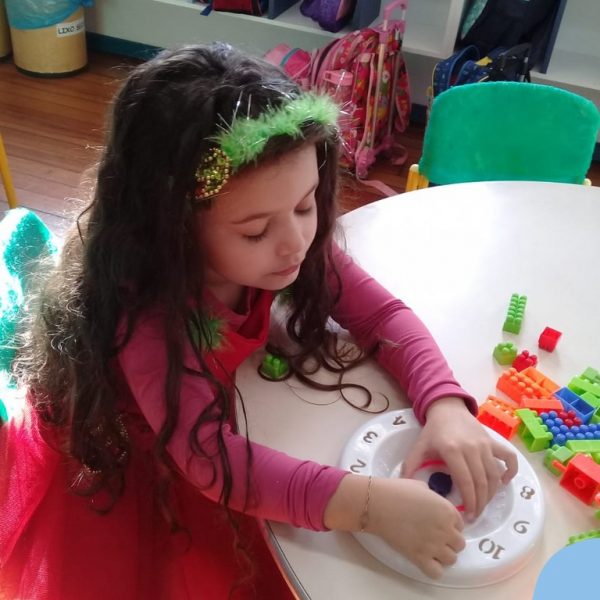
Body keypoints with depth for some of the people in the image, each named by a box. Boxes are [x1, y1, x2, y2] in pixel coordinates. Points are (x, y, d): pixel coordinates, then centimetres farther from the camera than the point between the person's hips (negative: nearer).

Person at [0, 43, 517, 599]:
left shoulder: (291, 240, -21)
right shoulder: (140, 304, -37)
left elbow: (382, 314, -16)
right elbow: (207, 456, -43)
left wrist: (445, 406, -34)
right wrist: (368, 503, -52)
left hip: (225, 417, 4)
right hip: (111, 472, -4)